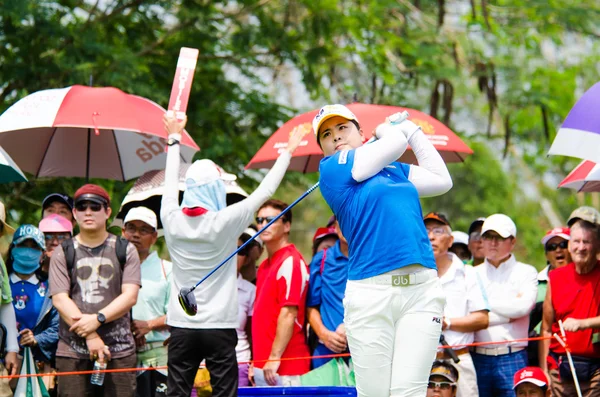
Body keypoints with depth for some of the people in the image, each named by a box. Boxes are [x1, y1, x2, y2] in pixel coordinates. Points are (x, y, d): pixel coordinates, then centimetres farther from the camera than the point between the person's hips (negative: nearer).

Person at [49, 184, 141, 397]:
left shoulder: (125, 250, 10)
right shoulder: (63, 253, 9)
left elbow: (130, 296, 0)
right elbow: (60, 299, -1)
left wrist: (97, 319, -15)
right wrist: (90, 336, -13)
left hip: (119, 349, 0)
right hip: (72, 349, 0)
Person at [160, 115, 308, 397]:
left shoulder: (172, 220, -1)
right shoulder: (225, 222, -10)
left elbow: (171, 183, 19)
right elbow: (264, 191, 0)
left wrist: (174, 139, 34)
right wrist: (288, 151, 11)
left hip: (181, 326, 3)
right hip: (219, 326, -3)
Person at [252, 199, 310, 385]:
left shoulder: (290, 262, -10)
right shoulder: (264, 266, 17)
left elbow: (289, 314, -17)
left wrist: (274, 358, -19)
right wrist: (256, 362, 18)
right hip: (264, 366, 9)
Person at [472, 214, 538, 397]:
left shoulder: (526, 272, 9)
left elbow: (523, 306, -10)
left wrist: (486, 301, -1)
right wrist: (508, 314, -5)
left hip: (512, 358, -2)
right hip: (479, 357, 2)